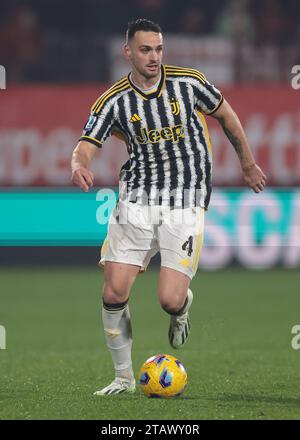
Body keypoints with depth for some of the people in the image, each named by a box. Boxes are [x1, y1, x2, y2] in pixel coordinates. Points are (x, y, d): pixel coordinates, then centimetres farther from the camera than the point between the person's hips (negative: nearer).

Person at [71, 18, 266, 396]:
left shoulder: (188, 83, -3)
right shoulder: (113, 102, -2)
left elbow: (226, 116, 13)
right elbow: (86, 146, -9)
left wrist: (247, 163, 23)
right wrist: (79, 165, -33)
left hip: (186, 204, -1)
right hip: (137, 200, 1)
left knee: (170, 301, -13)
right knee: (114, 293, -9)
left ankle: (183, 306, 28)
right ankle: (124, 377, 10)